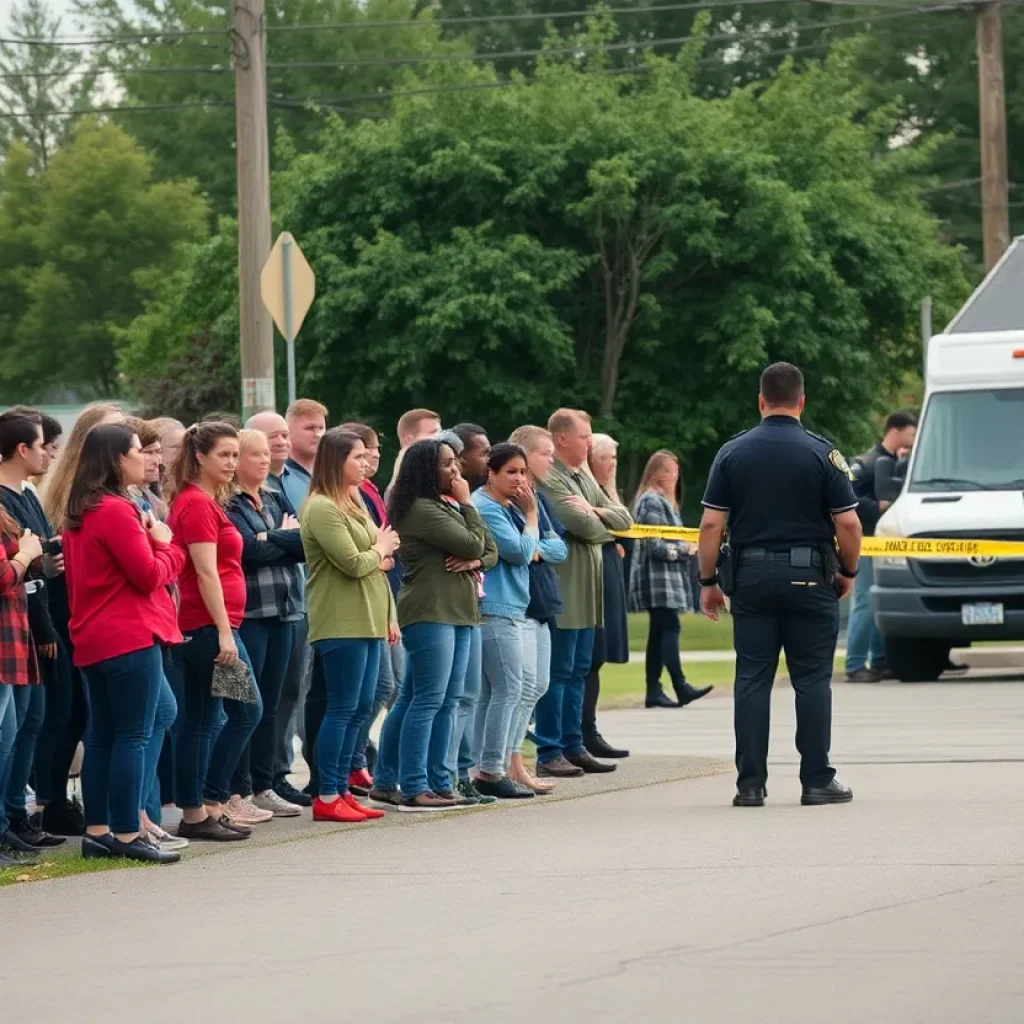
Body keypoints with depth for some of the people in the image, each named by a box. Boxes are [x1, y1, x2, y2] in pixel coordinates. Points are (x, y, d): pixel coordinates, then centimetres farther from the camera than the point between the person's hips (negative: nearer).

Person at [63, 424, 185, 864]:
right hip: (130, 638, -10)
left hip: (92, 640, 10)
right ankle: (127, 835, -7)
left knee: (102, 736, 12)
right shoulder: (117, 511, -15)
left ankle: (97, 831, 14)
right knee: (134, 736, -6)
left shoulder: (80, 513, 14)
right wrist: (165, 546, 1)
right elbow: (148, 576, -16)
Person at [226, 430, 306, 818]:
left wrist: (273, 538, -10)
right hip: (247, 612, -7)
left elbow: (306, 546, 6)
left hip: (282, 611, 7)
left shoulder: (275, 499, 16)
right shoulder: (227, 504, -7)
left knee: (270, 704, 9)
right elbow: (250, 552, -18)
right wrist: (286, 538, -2)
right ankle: (238, 791, -1)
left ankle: (263, 786, 15)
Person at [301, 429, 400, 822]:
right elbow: (353, 564, -20)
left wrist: (389, 615, 14)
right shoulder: (322, 509, -13)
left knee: (360, 709, 10)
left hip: (367, 622, 9)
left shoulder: (354, 503, 18)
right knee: (343, 708, -7)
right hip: (340, 623, -9)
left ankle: (341, 789, 15)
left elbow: (378, 565, 22)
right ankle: (327, 797, -2)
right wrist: (380, 550, 0)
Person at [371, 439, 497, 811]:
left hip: (456, 613, 10)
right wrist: (466, 504, -2)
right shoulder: (422, 509, -12)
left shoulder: (447, 506, 19)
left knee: (446, 703, 10)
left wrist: (474, 561, -5)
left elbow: (490, 550, 17)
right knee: (428, 701, -11)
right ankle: (414, 789, -11)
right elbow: (473, 543, -16)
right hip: (430, 611, -10)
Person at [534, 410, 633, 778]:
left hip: (586, 590, 9)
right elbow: (585, 526, -20)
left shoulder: (584, 476, 17)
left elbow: (624, 519, 15)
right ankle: (549, 753, -2)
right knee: (558, 672, -5)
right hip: (563, 591, -9)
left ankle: (572, 747, 18)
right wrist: (608, 528, 1)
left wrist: (596, 512, -6)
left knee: (578, 671, 12)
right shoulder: (549, 480, -13)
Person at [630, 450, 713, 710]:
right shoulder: (651, 501, -11)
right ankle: (680, 686, -23)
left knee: (659, 632, 7)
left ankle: (654, 691, 6)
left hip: (667, 577, 10)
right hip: (658, 576, -10)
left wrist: (686, 547, 8)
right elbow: (655, 545, -18)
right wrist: (684, 549, -10)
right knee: (669, 629, -16)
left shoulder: (664, 501, 21)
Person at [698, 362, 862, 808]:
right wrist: (848, 572, 9)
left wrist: (708, 581, 7)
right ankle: (817, 780, 4)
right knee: (812, 680, 4)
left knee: (752, 681, 4)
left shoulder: (732, 453, 2)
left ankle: (750, 784, 3)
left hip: (750, 577, 2)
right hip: (809, 576, -2)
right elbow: (847, 523, -6)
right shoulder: (822, 453, -4)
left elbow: (711, 524, -1)